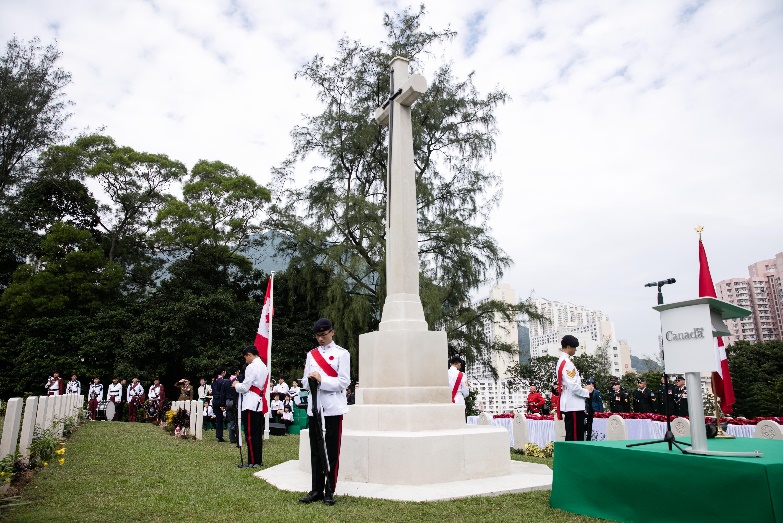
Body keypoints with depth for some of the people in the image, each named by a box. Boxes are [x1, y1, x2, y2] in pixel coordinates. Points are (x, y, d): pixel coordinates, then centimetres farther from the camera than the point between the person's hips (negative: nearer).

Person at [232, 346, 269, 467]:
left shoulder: (251, 367, -13)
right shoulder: (264, 367, 15)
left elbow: (245, 387, -14)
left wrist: (236, 385, 5)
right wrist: (241, 385, 18)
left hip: (251, 405, -9)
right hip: (260, 404, 9)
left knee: (250, 434, -4)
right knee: (258, 434, 13)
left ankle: (253, 462, -2)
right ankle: (258, 460, 17)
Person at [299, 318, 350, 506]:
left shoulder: (342, 354, -2)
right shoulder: (311, 354, 12)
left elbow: (344, 382, -9)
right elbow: (305, 382, 12)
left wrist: (322, 380, -19)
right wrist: (310, 380, -11)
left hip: (333, 408, -4)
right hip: (314, 407, 4)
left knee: (332, 451, 2)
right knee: (315, 450, 9)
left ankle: (330, 491, 11)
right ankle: (316, 490, 17)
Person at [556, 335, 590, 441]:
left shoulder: (562, 361, 15)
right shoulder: (567, 363, -17)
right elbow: (573, 386, -21)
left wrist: (584, 389, 12)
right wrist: (587, 392, -6)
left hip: (569, 405, 10)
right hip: (573, 405, -10)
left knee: (570, 436, 13)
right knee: (575, 437, -6)